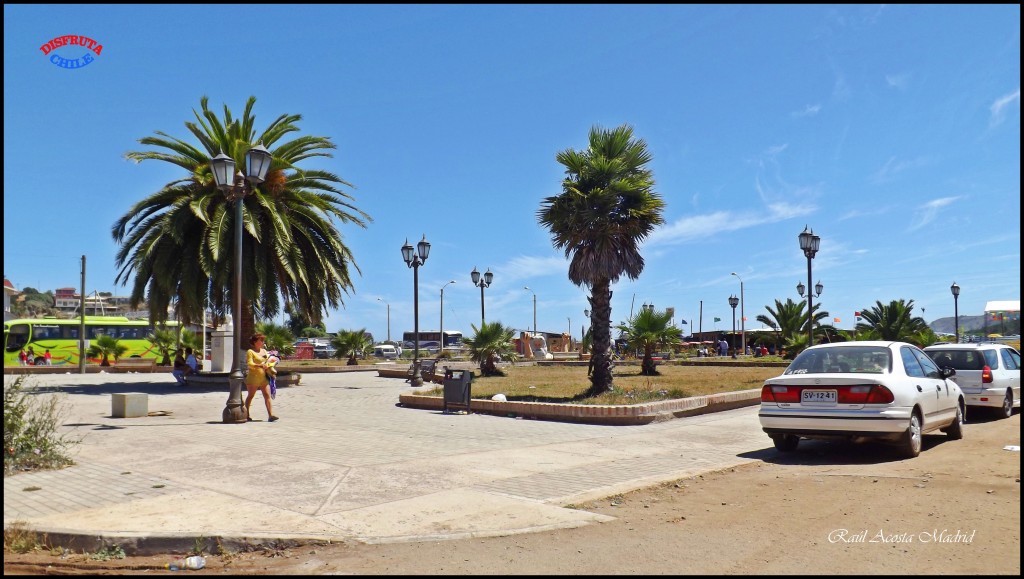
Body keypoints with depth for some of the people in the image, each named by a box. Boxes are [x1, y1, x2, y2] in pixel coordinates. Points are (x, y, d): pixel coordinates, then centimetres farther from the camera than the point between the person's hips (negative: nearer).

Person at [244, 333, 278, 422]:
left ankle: (271, 415, -12)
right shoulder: (250, 351, -5)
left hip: (264, 378, 5)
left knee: (267, 395, -6)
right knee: (250, 396, 8)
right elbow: (250, 364, -17)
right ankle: (246, 414, 21)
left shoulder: (264, 351, 16)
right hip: (253, 377, -5)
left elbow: (268, 361, 27)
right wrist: (260, 365, -31)